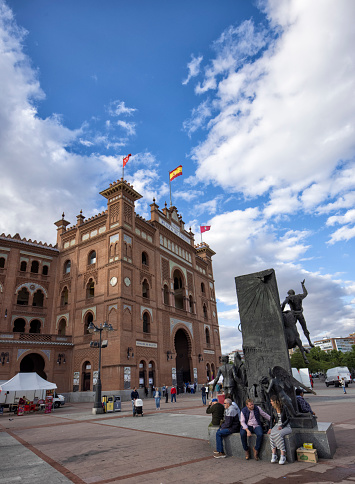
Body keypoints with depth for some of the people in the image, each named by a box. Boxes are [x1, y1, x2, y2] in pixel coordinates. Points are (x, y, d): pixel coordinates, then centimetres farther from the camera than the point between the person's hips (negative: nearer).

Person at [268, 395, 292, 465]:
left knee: (279, 435, -35)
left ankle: (283, 456, -28)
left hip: (285, 426, -4)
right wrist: (270, 428, -1)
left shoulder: (284, 407, -14)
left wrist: (282, 426, -21)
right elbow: (272, 419, 12)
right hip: (277, 425, 5)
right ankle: (274, 455, -24)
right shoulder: (273, 408, 4)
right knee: (271, 435, -28)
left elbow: (288, 419, -11)